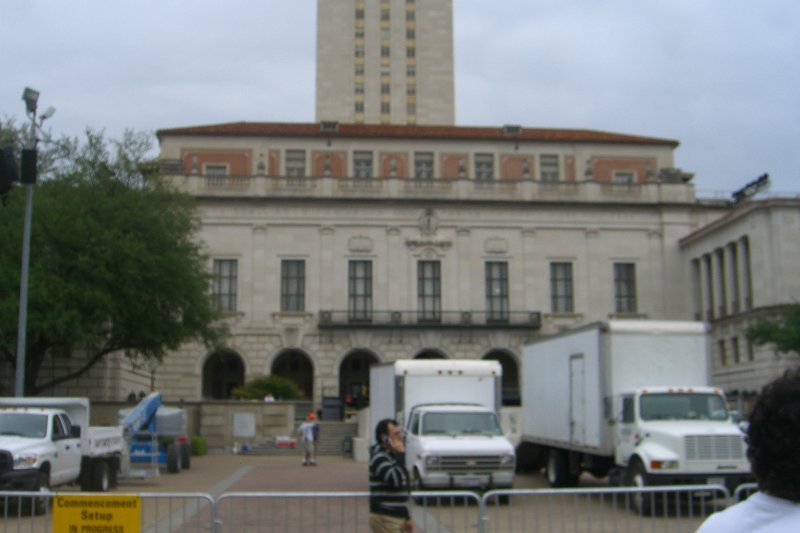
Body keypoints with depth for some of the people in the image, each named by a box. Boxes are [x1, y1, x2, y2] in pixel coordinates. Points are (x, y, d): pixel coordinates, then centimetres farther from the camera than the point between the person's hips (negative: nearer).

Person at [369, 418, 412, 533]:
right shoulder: (379, 458, -14)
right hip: (385, 518, -9)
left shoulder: (392, 456, 16)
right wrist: (400, 454, -20)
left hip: (397, 517, 9)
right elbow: (396, 479, -29)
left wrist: (407, 518, 21)